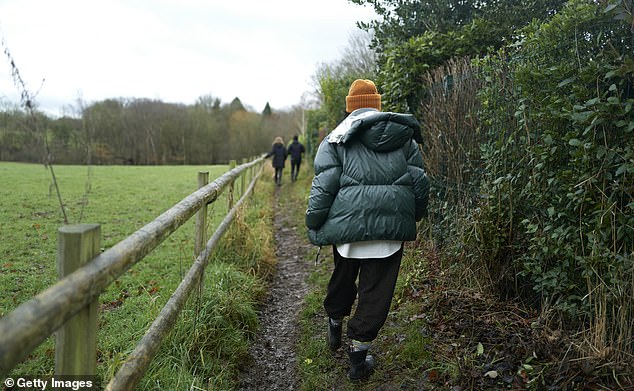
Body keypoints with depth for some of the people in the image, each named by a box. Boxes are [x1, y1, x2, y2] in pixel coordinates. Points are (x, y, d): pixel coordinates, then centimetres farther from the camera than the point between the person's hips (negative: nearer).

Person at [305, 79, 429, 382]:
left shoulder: (337, 138, 3)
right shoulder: (404, 136, 12)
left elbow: (324, 185, -5)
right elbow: (419, 181, 11)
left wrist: (314, 226, 4)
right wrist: (414, 216, 23)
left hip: (349, 221, 0)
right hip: (392, 226, 1)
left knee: (343, 276, 23)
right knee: (377, 289, 8)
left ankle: (334, 325, 44)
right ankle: (358, 355, 13)